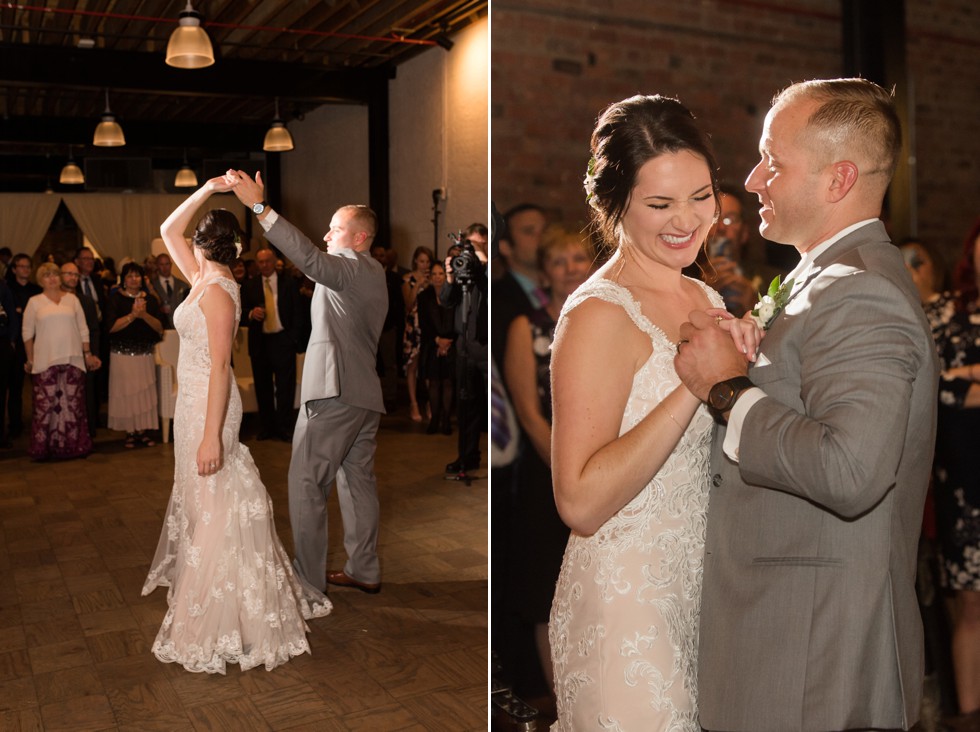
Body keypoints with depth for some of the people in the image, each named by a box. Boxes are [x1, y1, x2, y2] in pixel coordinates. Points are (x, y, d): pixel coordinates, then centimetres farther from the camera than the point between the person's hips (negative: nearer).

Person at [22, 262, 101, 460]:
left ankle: (72, 445, 11)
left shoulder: (72, 299, 10)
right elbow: (27, 332, 8)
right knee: (46, 404, -2)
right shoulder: (35, 302, 6)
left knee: (73, 404, 2)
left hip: (72, 360, 2)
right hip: (45, 361, -1)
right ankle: (43, 448, 6)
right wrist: (30, 359, 4)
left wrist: (88, 354, 9)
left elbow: (83, 329, 12)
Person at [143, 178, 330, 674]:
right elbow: (168, 231, 17)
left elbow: (220, 366, -23)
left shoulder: (217, 291, -18)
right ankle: (193, 576, 40)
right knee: (197, 500, 22)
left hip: (209, 406, -9)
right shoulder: (203, 280, 8)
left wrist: (211, 434, -24)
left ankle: (218, 623, 6)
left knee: (215, 506, -2)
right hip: (192, 403, 9)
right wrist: (208, 188, 9)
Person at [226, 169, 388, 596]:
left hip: (334, 393, -10)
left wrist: (259, 206, -34)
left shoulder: (354, 269, -12)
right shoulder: (372, 274, 21)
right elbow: (313, 264, 21)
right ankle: (365, 572, 21)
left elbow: (309, 259, -29)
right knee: (358, 481, 14)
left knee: (306, 485, -4)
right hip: (365, 393, 10)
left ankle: (309, 581, 0)